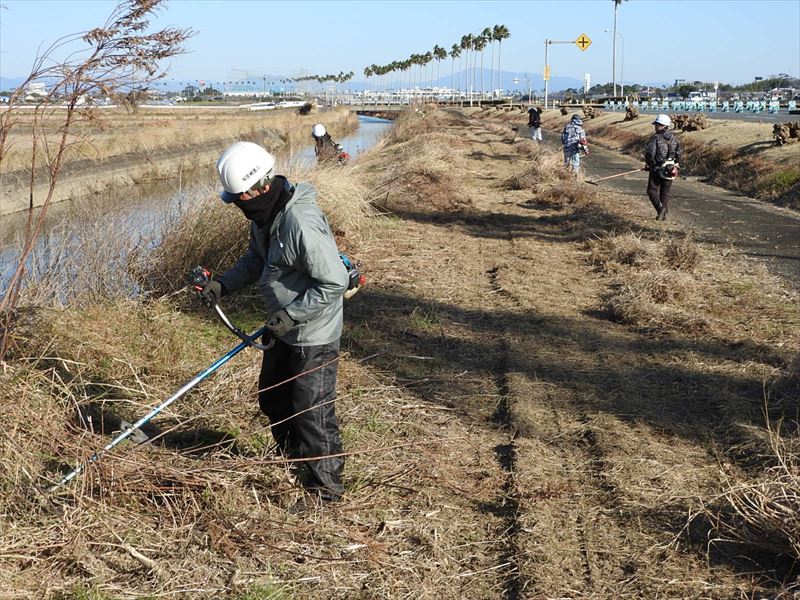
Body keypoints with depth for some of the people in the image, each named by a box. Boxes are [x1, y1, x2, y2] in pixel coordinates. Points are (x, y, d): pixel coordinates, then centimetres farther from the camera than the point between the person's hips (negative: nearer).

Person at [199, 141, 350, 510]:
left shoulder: (302, 223, -31)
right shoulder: (264, 215, 0)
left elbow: (334, 283, -29)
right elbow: (255, 260, 15)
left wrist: (290, 315, -25)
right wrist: (223, 284, -1)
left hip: (314, 335, -10)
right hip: (286, 330, 10)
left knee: (312, 413, 1)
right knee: (272, 397, 24)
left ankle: (325, 486, 19)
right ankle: (296, 460, 47)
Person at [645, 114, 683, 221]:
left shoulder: (655, 138, -12)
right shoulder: (674, 138, 5)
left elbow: (649, 153, -20)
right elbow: (680, 154, 5)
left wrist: (648, 163, -3)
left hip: (657, 169, -5)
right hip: (670, 170, 5)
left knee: (652, 191, 5)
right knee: (665, 193, 13)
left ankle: (660, 208, -15)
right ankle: (664, 213, 12)